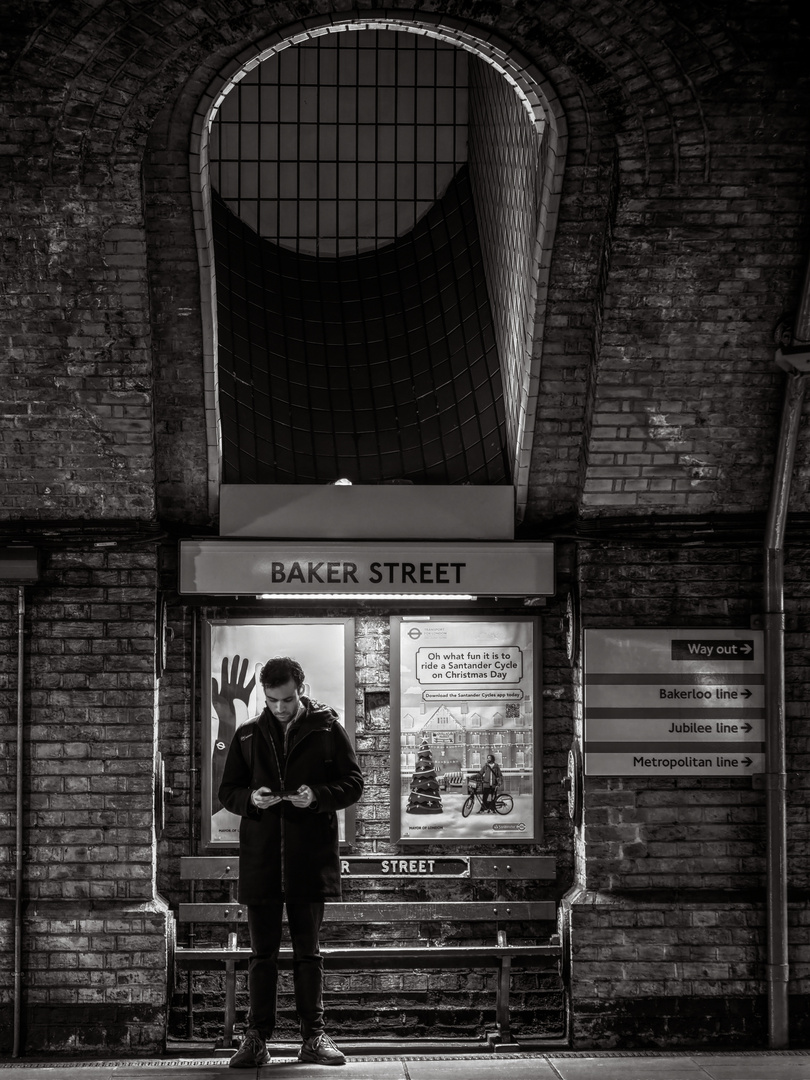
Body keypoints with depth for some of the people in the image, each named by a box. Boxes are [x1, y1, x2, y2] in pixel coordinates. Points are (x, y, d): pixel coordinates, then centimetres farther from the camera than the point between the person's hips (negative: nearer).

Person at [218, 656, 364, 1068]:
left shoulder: (327, 729, 2)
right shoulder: (247, 735, 8)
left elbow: (353, 783, 2)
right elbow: (227, 791, 11)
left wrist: (318, 795, -15)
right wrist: (251, 798, -10)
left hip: (311, 859, -1)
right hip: (260, 859, 1)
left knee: (308, 952, 6)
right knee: (262, 953, 4)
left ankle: (313, 1036, 12)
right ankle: (256, 1038, 7)